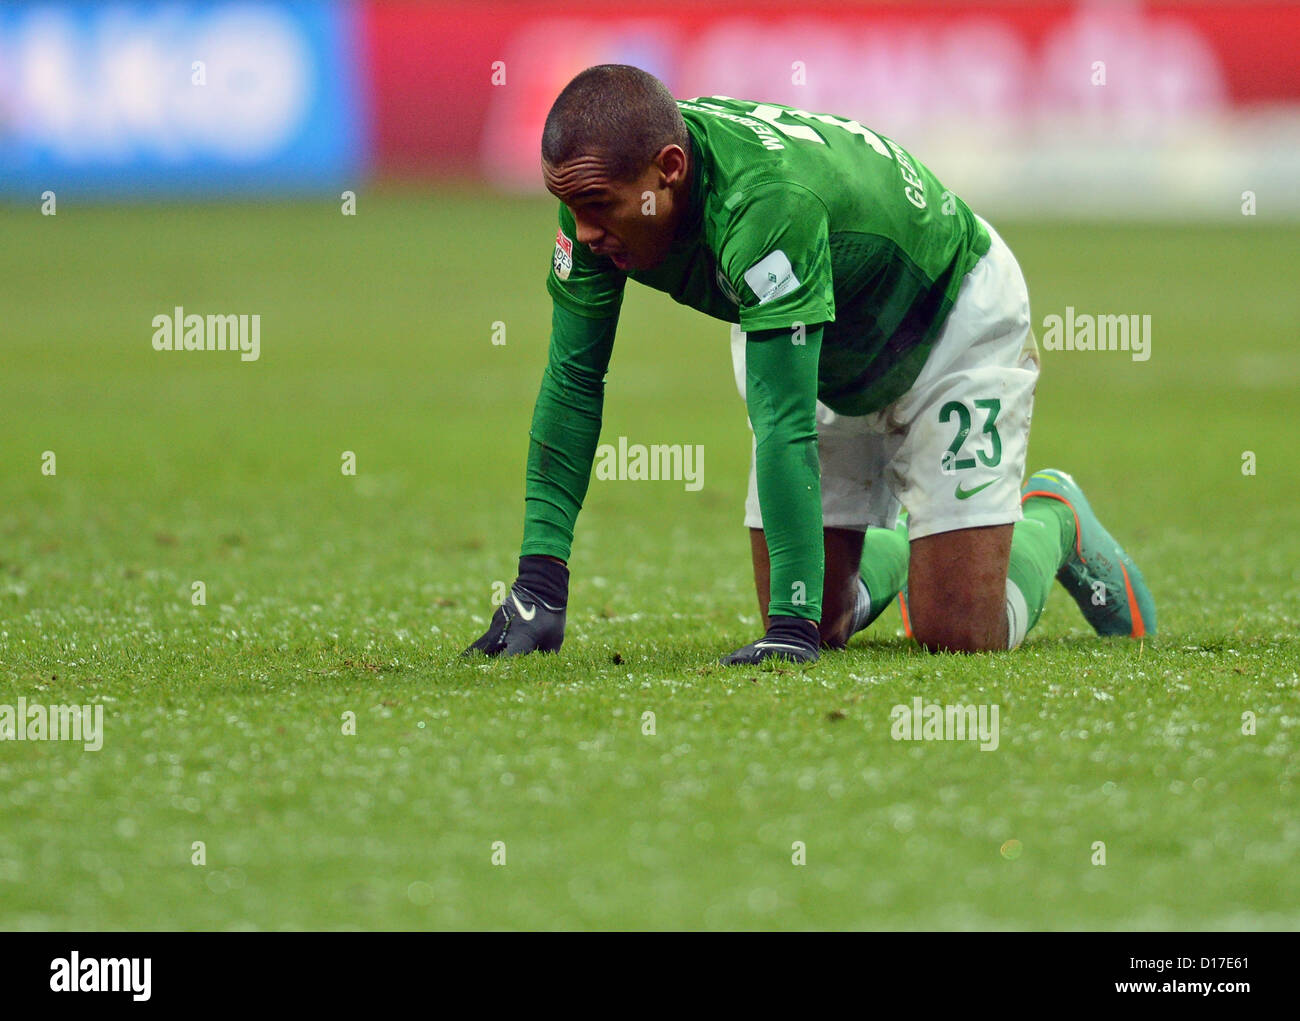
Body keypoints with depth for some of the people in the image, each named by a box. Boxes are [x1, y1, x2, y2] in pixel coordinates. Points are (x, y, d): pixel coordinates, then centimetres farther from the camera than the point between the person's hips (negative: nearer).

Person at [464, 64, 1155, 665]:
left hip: (953, 325, -6)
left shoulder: (767, 200, -45)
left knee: (956, 634, -11)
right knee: (817, 622, 1)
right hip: (824, 355, 6)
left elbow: (785, 423, -45)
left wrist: (794, 627, -46)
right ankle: (887, 554, 34)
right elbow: (573, 380, -17)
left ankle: (1049, 525, 21)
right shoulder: (600, 186, -25)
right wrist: (538, 581, -22)